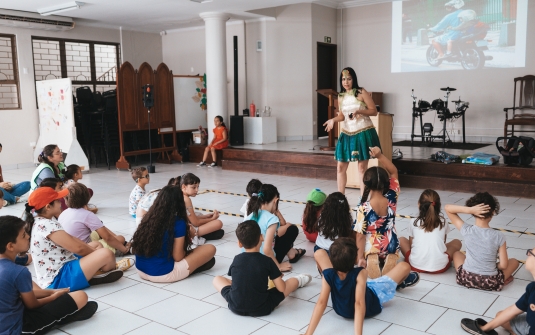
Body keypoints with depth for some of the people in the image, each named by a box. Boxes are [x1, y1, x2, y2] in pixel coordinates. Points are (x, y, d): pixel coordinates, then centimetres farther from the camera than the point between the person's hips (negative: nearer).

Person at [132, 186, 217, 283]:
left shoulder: (149, 218, 2)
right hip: (163, 275, -7)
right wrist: (186, 240, 10)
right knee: (210, 249, -1)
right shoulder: (178, 223, -14)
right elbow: (178, 257, -11)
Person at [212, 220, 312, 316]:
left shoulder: (236, 260, -4)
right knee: (292, 281, 18)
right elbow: (281, 289, -8)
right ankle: (298, 281, 50)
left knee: (217, 279, 23)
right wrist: (277, 277, 13)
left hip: (236, 307, 1)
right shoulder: (267, 261, -11)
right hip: (261, 309, -1)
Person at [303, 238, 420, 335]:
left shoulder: (328, 275, -35)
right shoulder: (360, 274, -42)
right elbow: (359, 304, -48)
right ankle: (399, 283, 44)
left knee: (320, 252, 4)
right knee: (404, 266, 2)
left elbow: (321, 303, -38)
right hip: (373, 298, -2)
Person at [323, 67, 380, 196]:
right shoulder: (340, 97, 8)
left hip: (363, 133, -5)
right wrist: (333, 120, -5)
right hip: (347, 134, 5)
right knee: (341, 167, 2)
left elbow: (374, 111, -6)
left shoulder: (361, 92, -6)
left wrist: (359, 111, -21)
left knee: (362, 167, 0)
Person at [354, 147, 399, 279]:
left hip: (371, 248, -1)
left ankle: (371, 259, -11)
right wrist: (380, 156, -16)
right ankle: (391, 258, -9)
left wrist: (361, 258, -9)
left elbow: (360, 236, -18)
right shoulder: (391, 199, -14)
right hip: (391, 246, 2)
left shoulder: (363, 208, -21)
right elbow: (393, 172, -5)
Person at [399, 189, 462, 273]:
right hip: (440, 267, 0)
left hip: (416, 266, 0)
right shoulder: (443, 222, 7)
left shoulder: (414, 222, 5)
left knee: (402, 240, 25)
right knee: (457, 242, 24)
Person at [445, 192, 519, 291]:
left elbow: (447, 208, -10)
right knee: (514, 261, 26)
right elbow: (503, 265, -13)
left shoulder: (466, 231, -16)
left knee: (457, 253, 32)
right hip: (490, 284, 0)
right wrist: (493, 265, 9)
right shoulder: (499, 237, -18)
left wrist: (469, 209, -23)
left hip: (466, 279, 1)